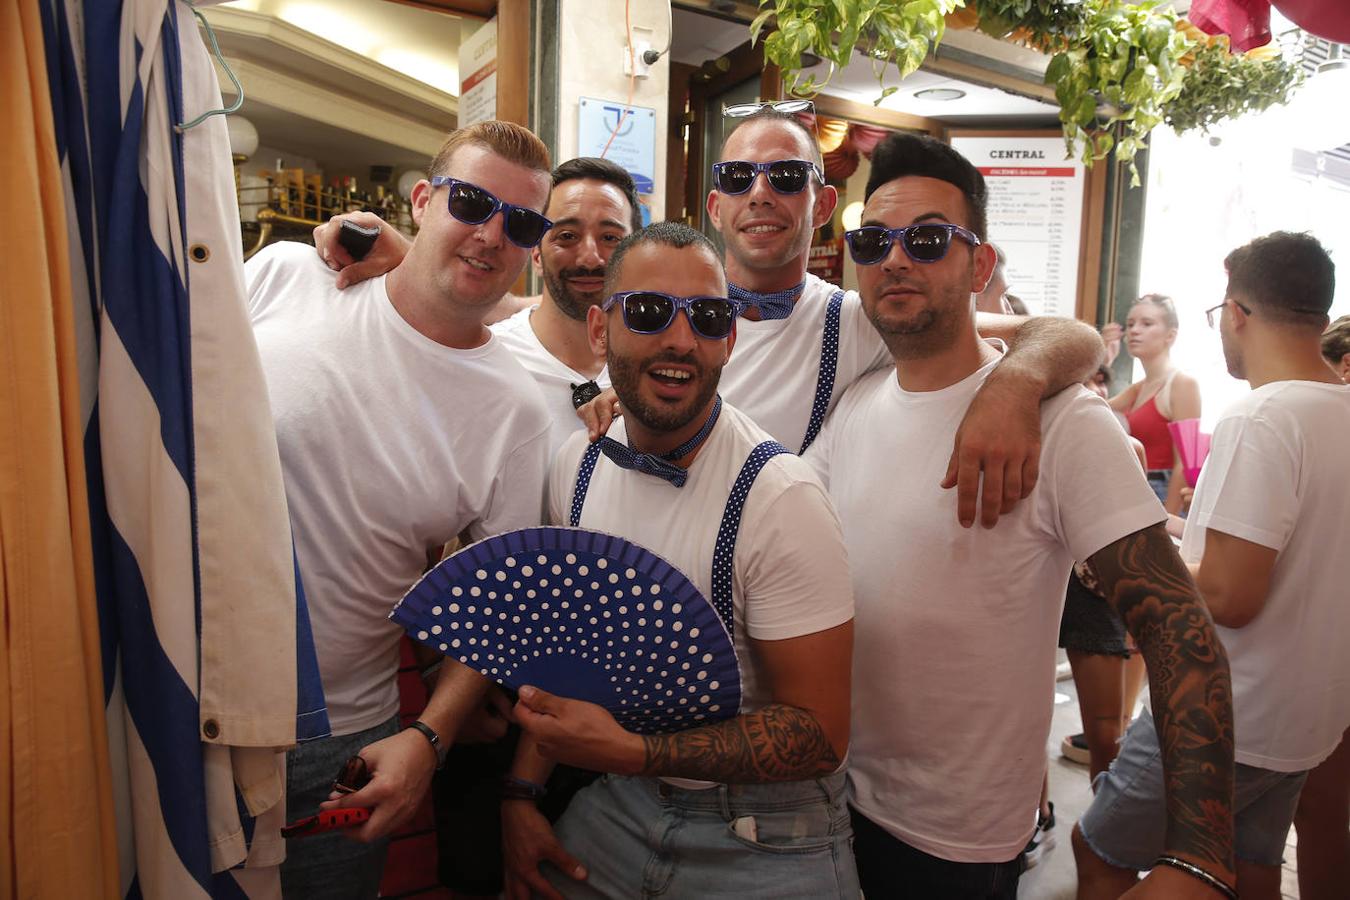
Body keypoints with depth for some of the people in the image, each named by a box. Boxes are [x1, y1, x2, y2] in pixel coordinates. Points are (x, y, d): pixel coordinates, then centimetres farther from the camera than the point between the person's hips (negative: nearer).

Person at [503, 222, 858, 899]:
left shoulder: (781, 499, -25)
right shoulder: (579, 463, -5)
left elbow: (819, 734, -21)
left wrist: (632, 752, -28)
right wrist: (522, 793, 1)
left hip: (766, 843, -5)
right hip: (617, 804, 6)